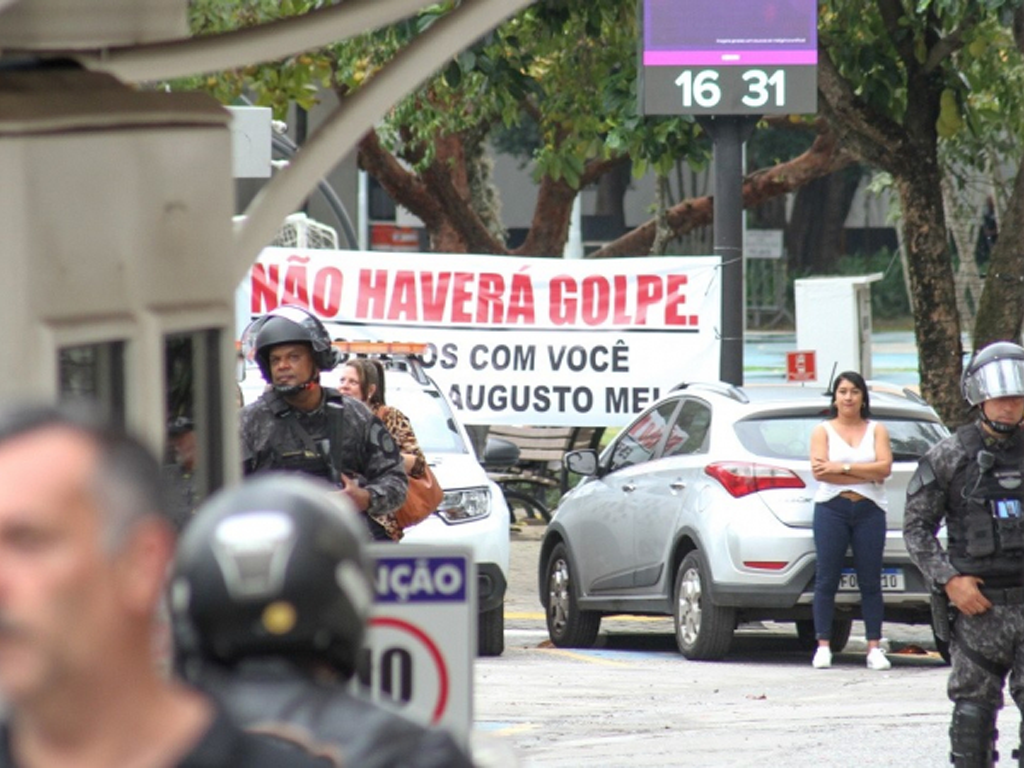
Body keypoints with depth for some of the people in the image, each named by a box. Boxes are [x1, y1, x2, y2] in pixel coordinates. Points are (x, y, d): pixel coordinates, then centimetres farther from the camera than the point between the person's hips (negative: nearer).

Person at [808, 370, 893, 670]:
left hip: (869, 510, 1)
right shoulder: (822, 431, 9)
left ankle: (874, 648, -1)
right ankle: (823, 646, -2)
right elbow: (820, 471, -6)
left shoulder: (877, 430, 13)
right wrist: (867, 474, -8)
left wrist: (841, 468, -9)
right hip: (831, 509, -1)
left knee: (870, 581, -2)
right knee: (826, 580, -5)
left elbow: (884, 467, -2)